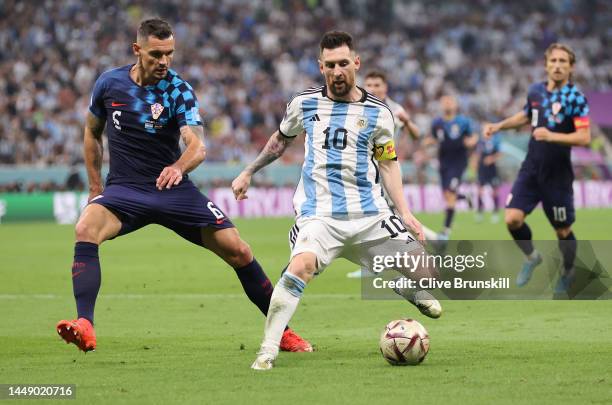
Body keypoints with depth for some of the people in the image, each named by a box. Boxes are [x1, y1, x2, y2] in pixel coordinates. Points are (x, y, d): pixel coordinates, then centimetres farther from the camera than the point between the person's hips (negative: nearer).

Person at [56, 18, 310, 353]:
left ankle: (282, 331, 10)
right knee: (85, 229, -31)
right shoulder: (109, 84, -2)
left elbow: (197, 145, -23)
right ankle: (84, 328, -37)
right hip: (124, 189, 0)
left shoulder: (179, 91, -8)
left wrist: (178, 167, -45)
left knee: (238, 250, -7)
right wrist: (95, 187, 10)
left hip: (173, 189, 0)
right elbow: (92, 133, 15)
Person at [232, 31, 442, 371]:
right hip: (319, 213, -2)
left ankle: (412, 294, 42)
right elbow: (281, 140, 25)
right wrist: (248, 173, 28)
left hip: (369, 214, 2)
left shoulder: (378, 112, 4)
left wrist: (404, 212, 3)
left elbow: (388, 164, 12)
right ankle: (268, 351, -26)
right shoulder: (304, 103, 5)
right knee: (301, 266, -32)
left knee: (421, 271, 2)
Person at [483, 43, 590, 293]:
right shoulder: (536, 91, 4)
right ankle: (531, 257, 18)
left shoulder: (575, 98, -14)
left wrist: (551, 136, -31)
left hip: (557, 175, -4)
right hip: (531, 169, 4)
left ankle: (567, 272, 33)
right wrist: (498, 126, 15)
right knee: (513, 219, -10)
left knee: (563, 230, 6)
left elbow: (584, 138, -22)